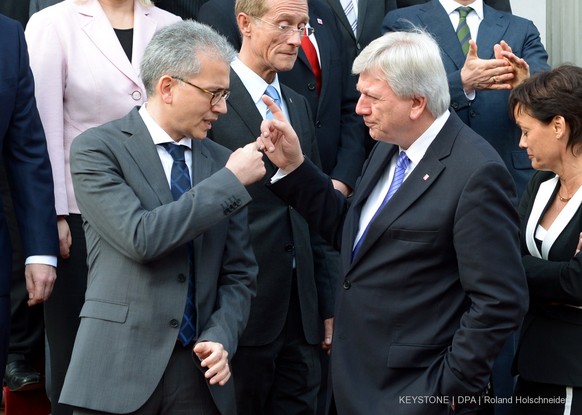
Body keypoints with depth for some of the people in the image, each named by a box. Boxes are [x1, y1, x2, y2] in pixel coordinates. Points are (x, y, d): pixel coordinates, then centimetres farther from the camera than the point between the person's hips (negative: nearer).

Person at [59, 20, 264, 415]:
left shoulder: (221, 162, 9)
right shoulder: (97, 148, -5)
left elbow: (239, 273, 11)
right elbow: (140, 238, -17)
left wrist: (221, 338, -7)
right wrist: (230, 182, -12)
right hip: (119, 368, -4)